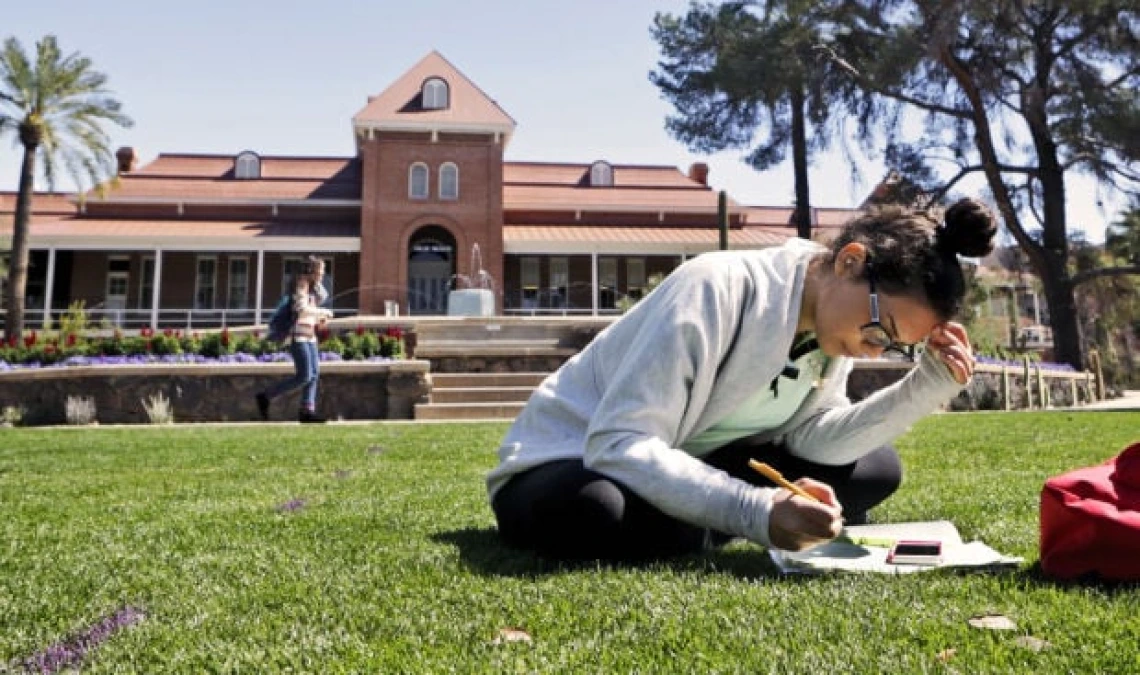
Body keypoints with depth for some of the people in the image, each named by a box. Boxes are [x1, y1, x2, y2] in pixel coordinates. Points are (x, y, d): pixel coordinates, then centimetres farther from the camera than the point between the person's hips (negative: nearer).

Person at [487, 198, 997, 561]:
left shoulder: (831, 323, -4)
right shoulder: (719, 289, -29)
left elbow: (815, 440, -11)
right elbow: (618, 443, -35)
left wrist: (927, 387, -20)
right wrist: (756, 511, -44)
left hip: (689, 466, 7)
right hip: (569, 462, -6)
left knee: (874, 469, -1)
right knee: (602, 513, -44)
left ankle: (691, 530, -4)